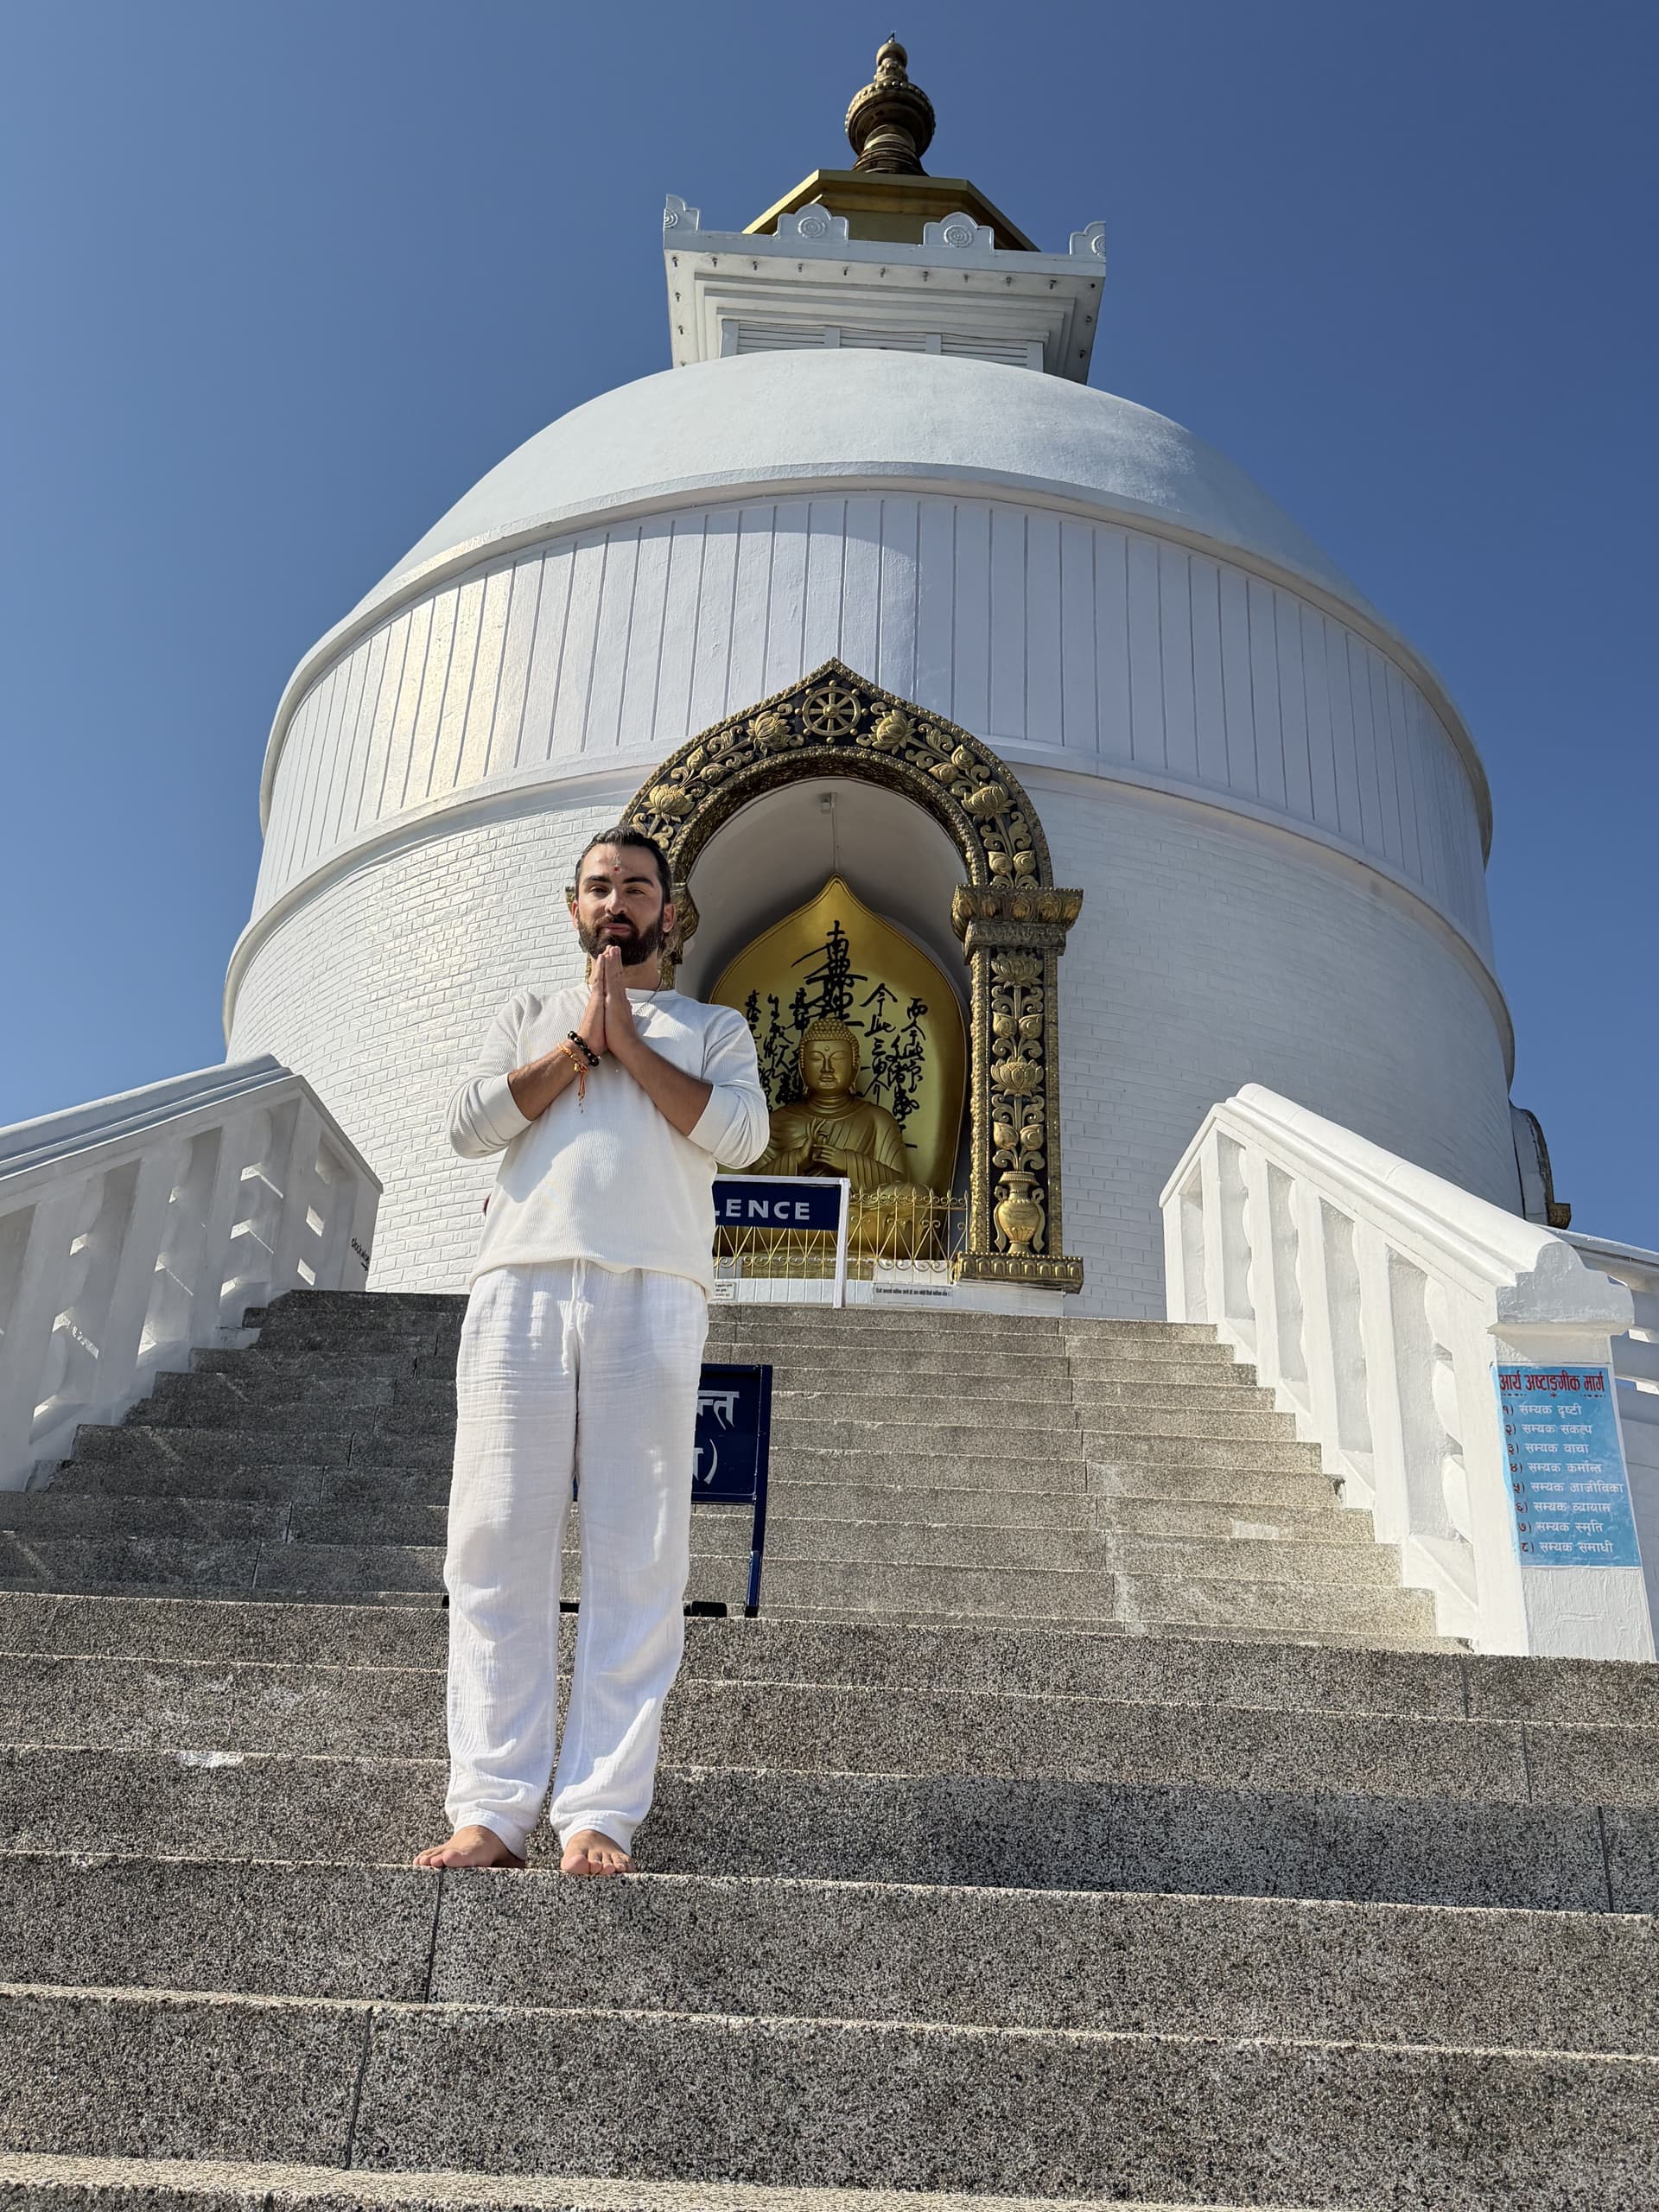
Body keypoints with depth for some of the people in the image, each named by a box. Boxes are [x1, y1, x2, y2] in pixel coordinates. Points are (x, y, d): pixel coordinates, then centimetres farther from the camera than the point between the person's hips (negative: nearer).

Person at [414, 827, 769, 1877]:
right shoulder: (530, 1013, 26)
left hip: (652, 1292, -1)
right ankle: (492, 1809, 0)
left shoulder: (712, 1027, 21)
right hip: (519, 1287, 2)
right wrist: (579, 1043, 4)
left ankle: (602, 1812, -2)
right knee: (499, 1547, -4)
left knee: (638, 1560, -5)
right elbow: (470, 1123, 8)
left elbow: (741, 1134, 0)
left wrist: (629, 1043, 1)